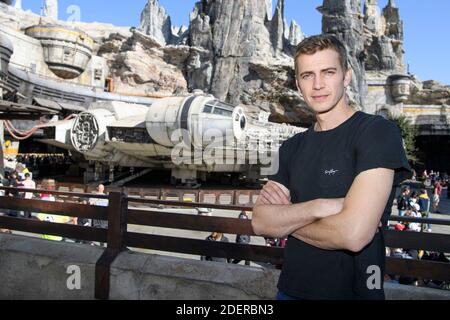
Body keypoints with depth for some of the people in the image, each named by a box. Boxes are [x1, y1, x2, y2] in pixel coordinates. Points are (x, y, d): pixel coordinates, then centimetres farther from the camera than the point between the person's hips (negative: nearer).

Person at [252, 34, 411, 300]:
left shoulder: (378, 131, -14)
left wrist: (285, 218, -9)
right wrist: (318, 207, -22)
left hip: (353, 290, -5)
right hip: (290, 288, 5)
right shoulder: (292, 148, 5)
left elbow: (353, 235, -25)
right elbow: (260, 223, -5)